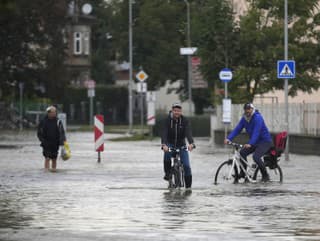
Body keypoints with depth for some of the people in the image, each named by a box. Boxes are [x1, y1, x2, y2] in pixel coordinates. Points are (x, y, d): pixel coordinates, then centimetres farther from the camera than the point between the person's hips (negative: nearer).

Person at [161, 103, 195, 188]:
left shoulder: (184, 121, -12)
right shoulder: (168, 120, -13)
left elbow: (188, 133, -25)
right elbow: (164, 133, -25)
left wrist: (191, 143, -44)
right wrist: (164, 144, -44)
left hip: (181, 145, 1)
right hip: (170, 144, -1)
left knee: (186, 165, -9)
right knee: (167, 155, -33)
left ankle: (188, 186, 3)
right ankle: (167, 174, -11)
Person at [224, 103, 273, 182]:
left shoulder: (257, 118, -23)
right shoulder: (244, 118, 0)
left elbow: (256, 132, -33)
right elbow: (237, 129, -5)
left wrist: (250, 144, -45)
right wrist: (228, 138, -20)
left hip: (265, 141, -8)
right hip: (255, 142, 8)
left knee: (256, 157, -26)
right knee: (242, 152, -9)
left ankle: (265, 176, -10)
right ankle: (243, 173, 4)